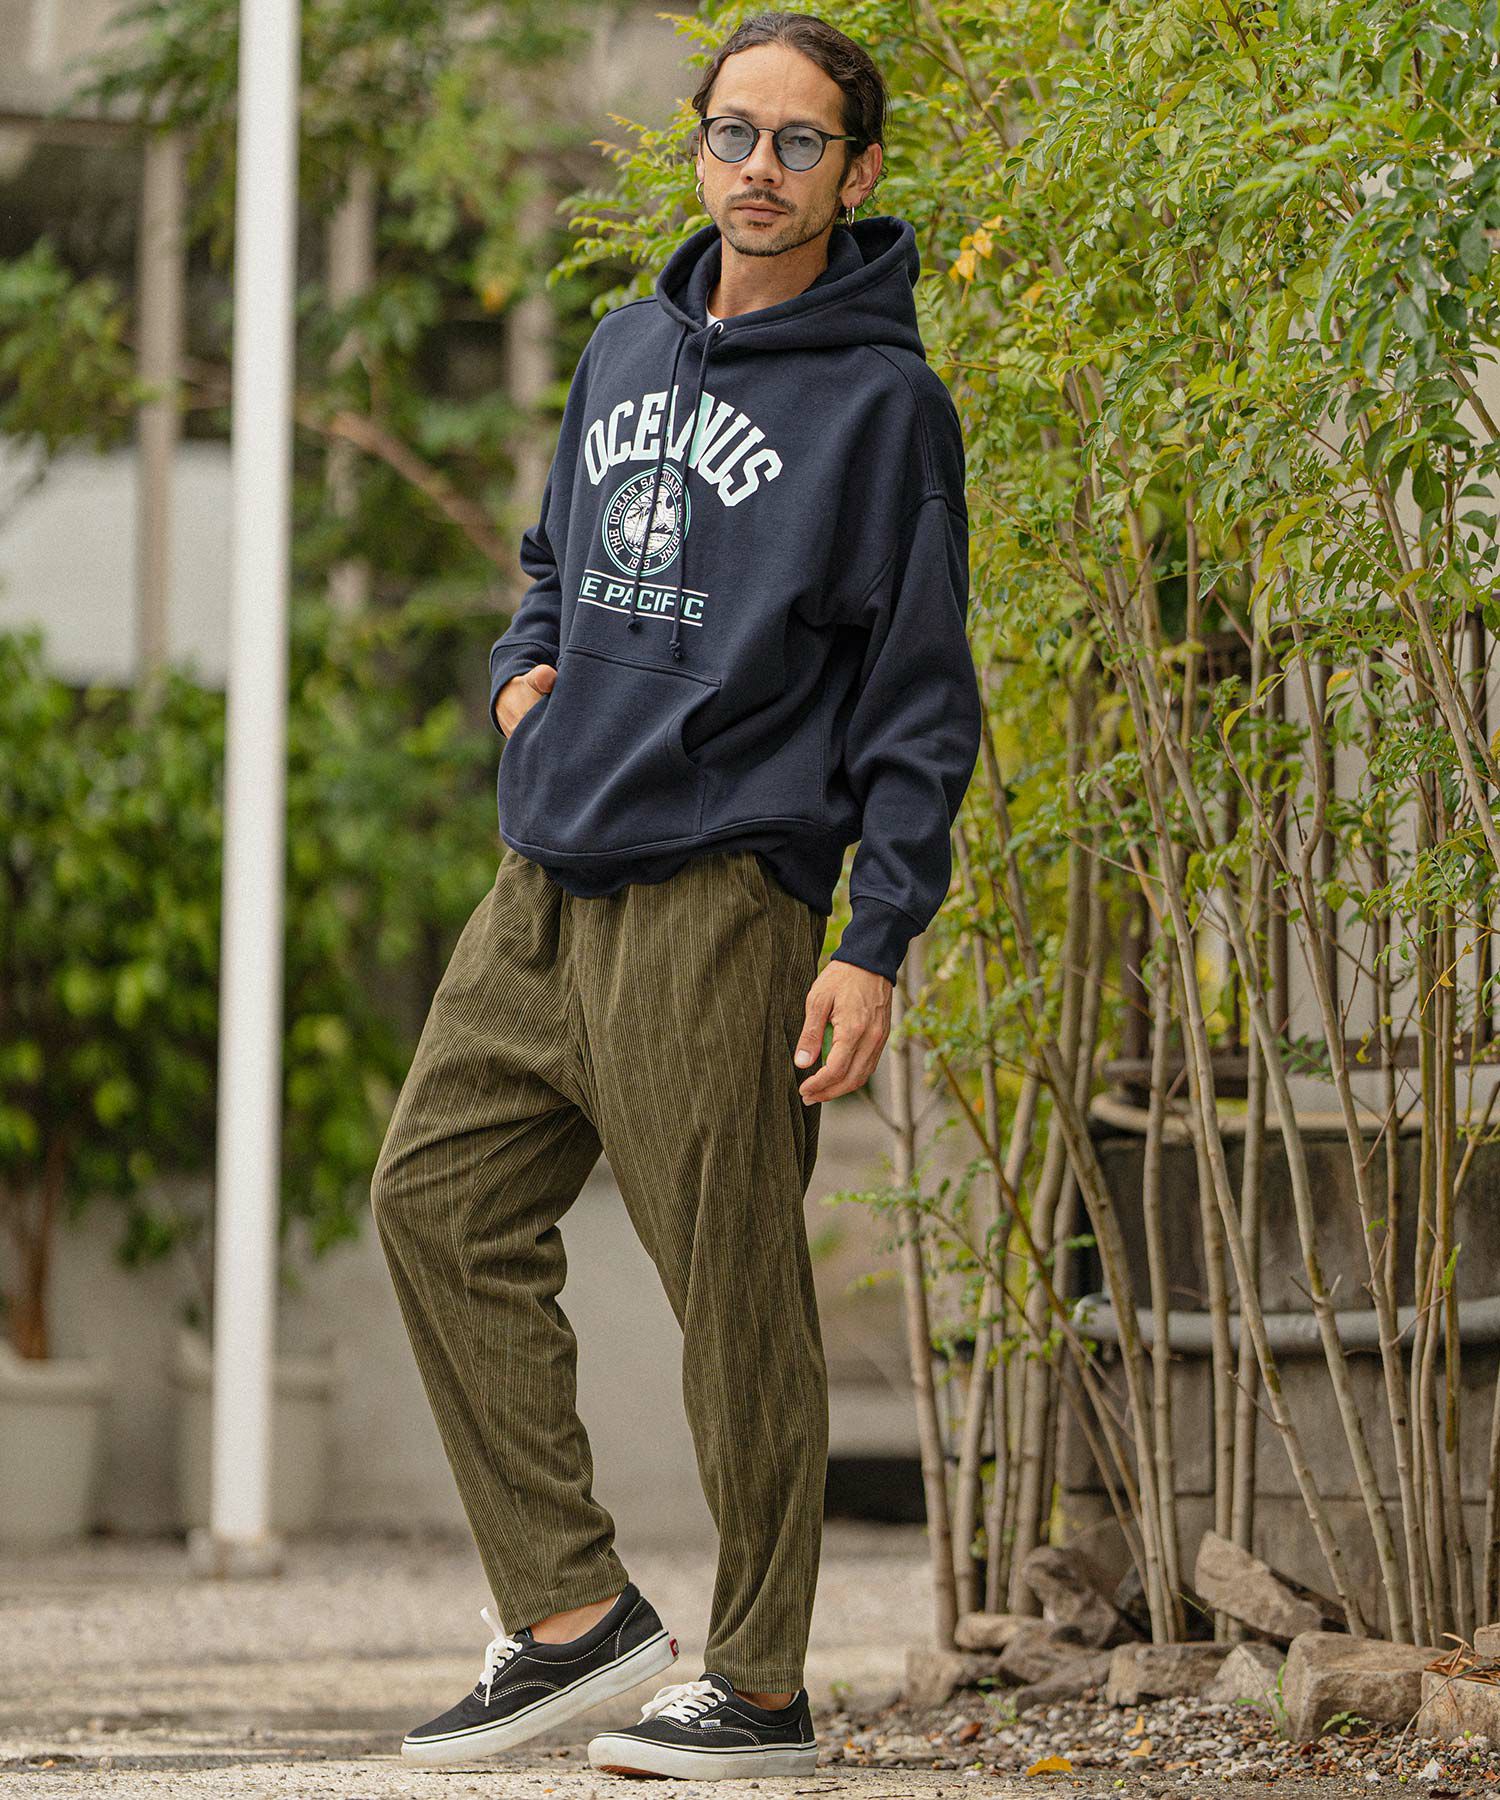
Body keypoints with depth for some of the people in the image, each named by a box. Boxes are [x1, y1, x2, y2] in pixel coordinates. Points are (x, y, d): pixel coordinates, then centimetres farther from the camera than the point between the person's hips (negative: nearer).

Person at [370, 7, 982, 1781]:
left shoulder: (883, 402, -4)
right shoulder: (627, 348, 16)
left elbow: (921, 706, -5)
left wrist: (877, 948, -12)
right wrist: (522, 668, 8)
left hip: (718, 895, -7)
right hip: (545, 888, 7)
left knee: (735, 1287, -4)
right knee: (442, 1203, 0)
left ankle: (760, 1683, 5)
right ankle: (568, 1609, 7)